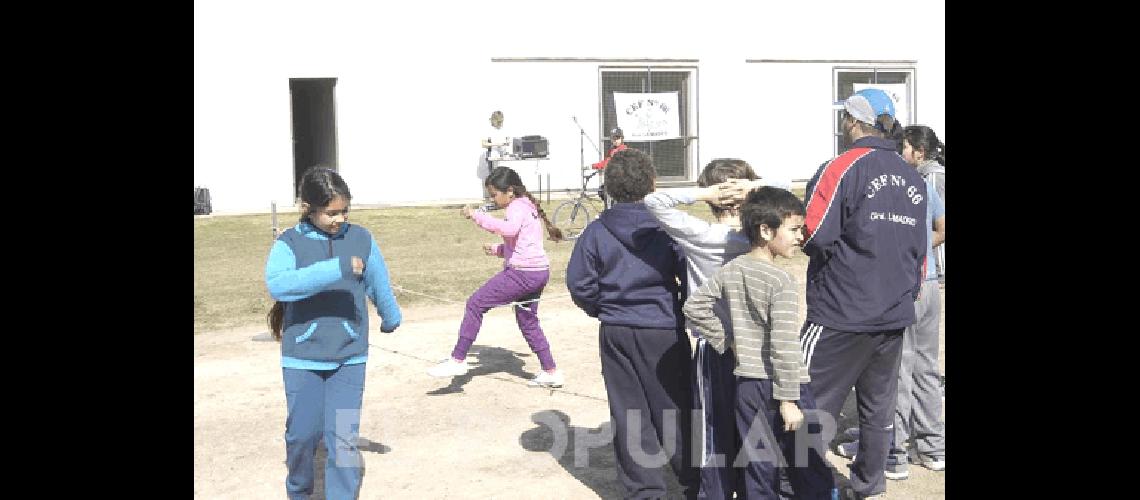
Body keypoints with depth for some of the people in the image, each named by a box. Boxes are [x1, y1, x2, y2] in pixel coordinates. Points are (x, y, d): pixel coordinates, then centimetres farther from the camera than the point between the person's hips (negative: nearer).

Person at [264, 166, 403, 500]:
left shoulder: (361, 239, -1)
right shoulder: (289, 243, -7)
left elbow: (379, 284, 15)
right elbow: (277, 284, -28)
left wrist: (391, 319, 30)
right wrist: (337, 269, -34)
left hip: (350, 356, 1)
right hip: (302, 358, -1)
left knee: (343, 437, -4)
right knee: (302, 433, 6)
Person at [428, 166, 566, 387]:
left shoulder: (517, 207, -10)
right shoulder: (527, 206, 21)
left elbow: (510, 229, -32)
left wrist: (477, 216, -30)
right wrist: (496, 249, 15)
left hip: (522, 273, -10)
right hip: (538, 272, 10)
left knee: (476, 304, -6)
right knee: (528, 321, 20)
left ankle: (458, 360, -4)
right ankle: (551, 372, 24)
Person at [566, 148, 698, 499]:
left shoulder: (597, 231, -3)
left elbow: (579, 283, -2)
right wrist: (682, 310, 8)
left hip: (615, 334, 2)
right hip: (663, 332, -2)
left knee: (629, 414, 9)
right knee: (675, 408, 10)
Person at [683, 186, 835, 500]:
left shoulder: (729, 271, 3)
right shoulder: (782, 281, -16)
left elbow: (693, 307, 11)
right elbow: (784, 345, -19)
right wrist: (788, 399, -16)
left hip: (746, 383, 6)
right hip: (779, 383, -6)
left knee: (758, 469, 12)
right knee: (809, 470, 5)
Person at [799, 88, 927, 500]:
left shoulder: (842, 168, -11)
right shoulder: (912, 179, 9)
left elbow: (815, 235, -19)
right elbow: (919, 248, 15)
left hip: (841, 314, -7)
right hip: (894, 315, 7)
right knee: (878, 408, 17)